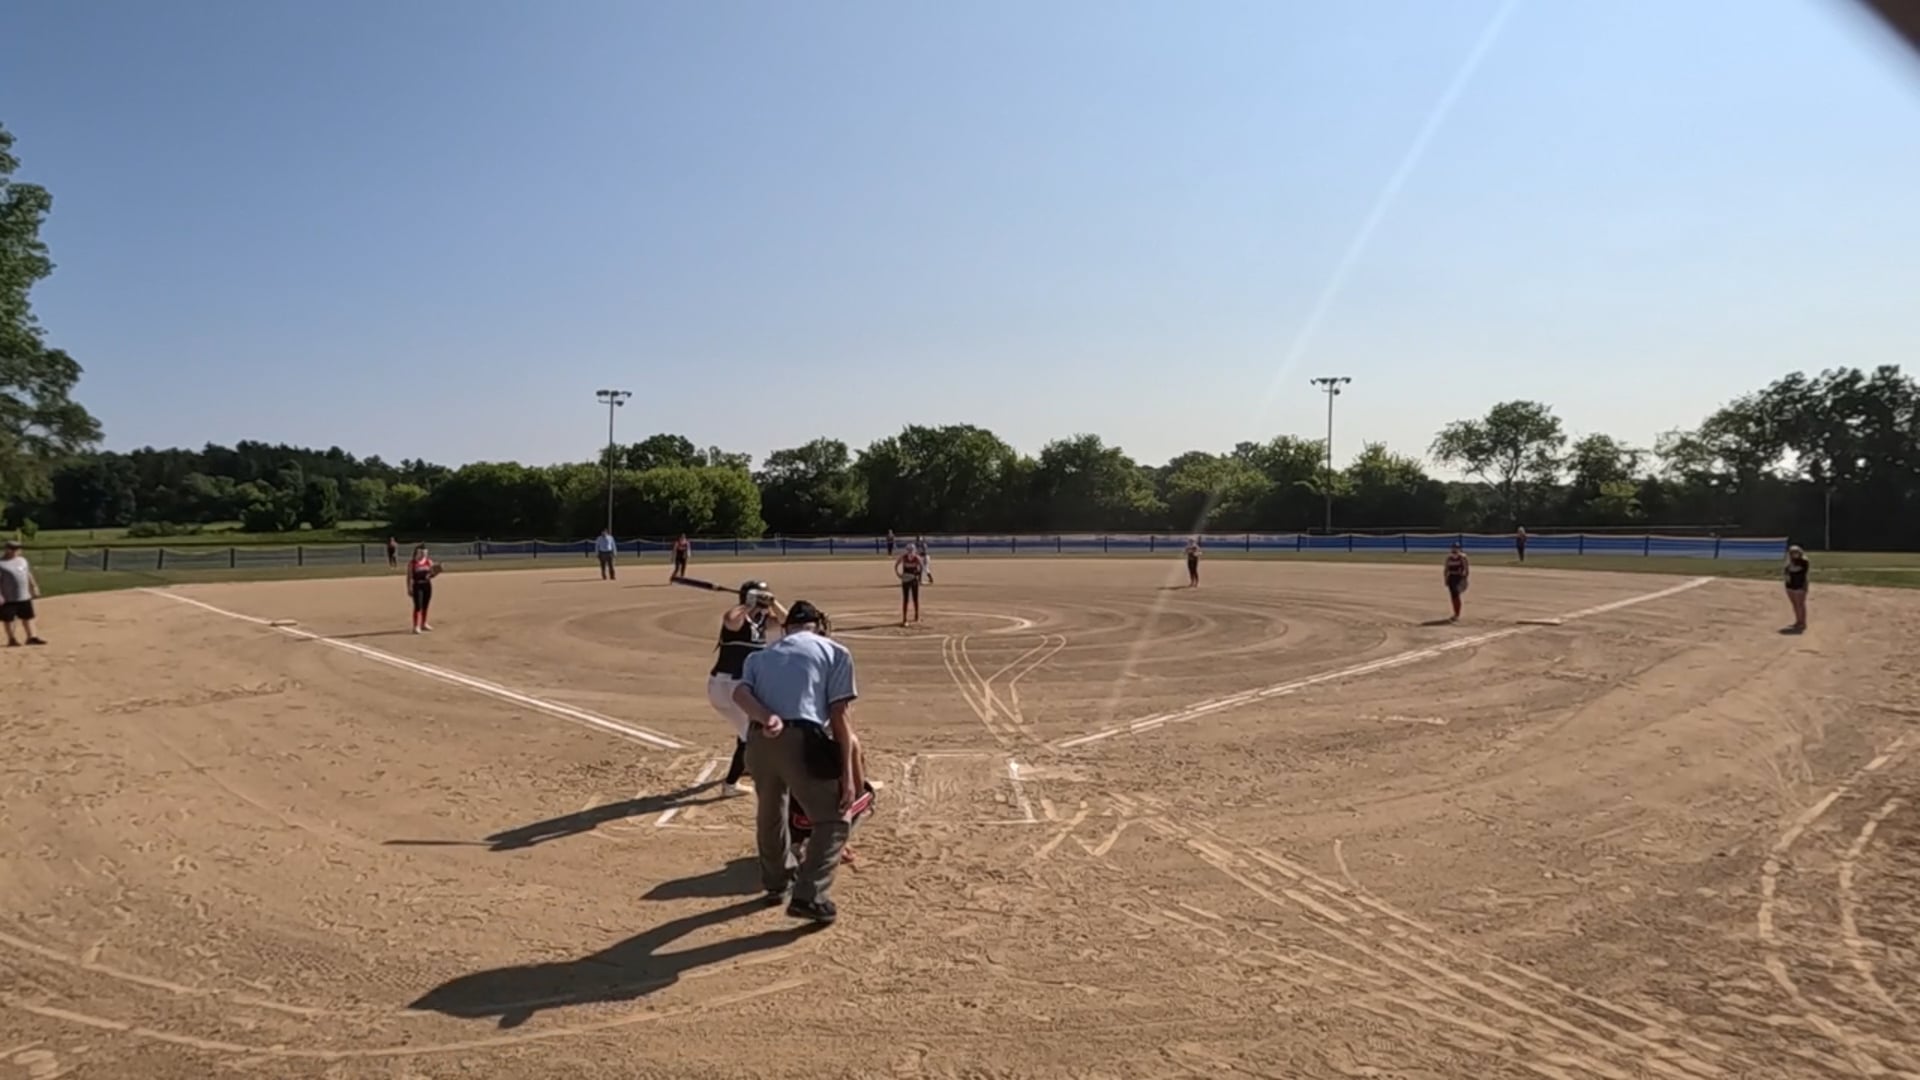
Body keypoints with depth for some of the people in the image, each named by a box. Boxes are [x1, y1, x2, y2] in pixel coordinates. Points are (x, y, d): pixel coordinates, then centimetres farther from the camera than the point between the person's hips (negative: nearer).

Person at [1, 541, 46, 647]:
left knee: (27, 616, 11)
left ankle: (31, 637, 18)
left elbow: (29, 575, 19)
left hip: (24, 596, 6)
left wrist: (34, 588, 17)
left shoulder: (22, 560, 10)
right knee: (9, 618, 4)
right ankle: (11, 639, 14)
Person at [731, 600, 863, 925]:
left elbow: (739, 692, 3)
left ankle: (777, 882, 46)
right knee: (834, 819, 12)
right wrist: (848, 774, 3)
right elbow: (840, 716, 4)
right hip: (802, 740, -5)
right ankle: (809, 896, 2)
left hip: (758, 741, 5)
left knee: (769, 815, 27)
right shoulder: (834, 652, 14)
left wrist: (766, 718, -13)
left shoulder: (761, 655, 26)